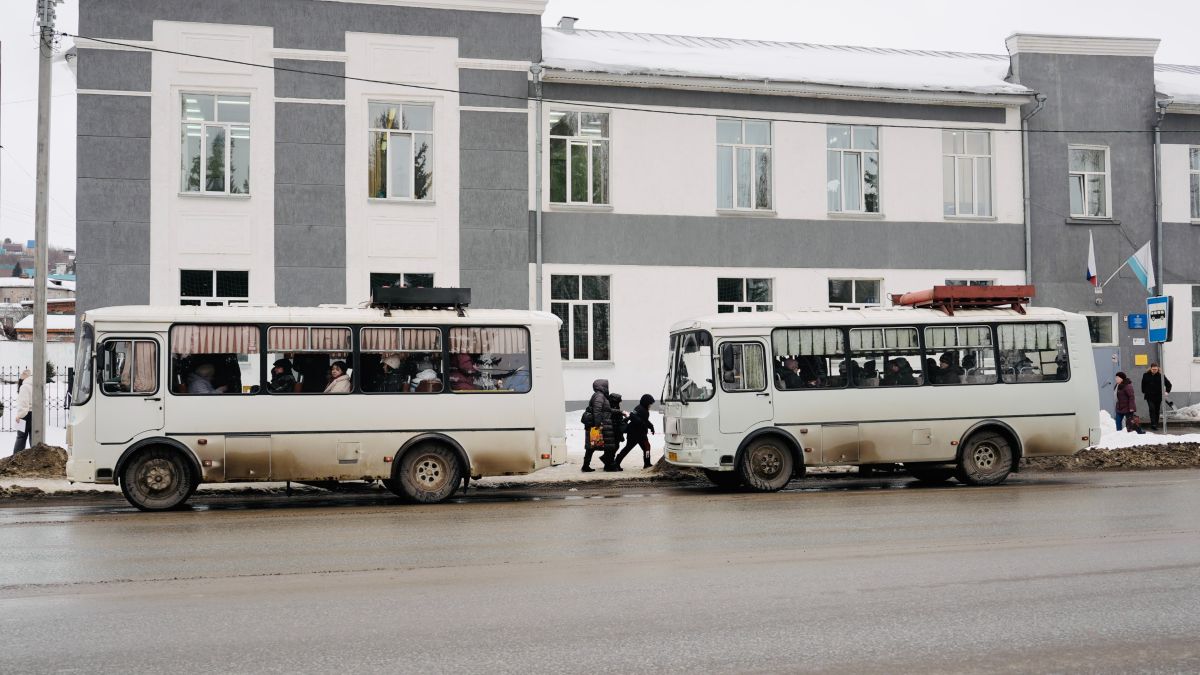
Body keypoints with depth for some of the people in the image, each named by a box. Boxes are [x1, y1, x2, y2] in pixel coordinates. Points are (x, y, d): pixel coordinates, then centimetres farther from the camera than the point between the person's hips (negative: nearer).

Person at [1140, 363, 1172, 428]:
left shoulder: (1161, 375, -4)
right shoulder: (1146, 375, -1)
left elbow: (1168, 384, 3)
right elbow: (1143, 385, 14)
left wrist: (1167, 391, -7)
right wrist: (1144, 392, 13)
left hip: (1158, 396, 1)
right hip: (1149, 396, -1)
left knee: (1157, 410, 7)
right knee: (1152, 409, -16)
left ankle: (1156, 424, 16)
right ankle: (1153, 424, -19)